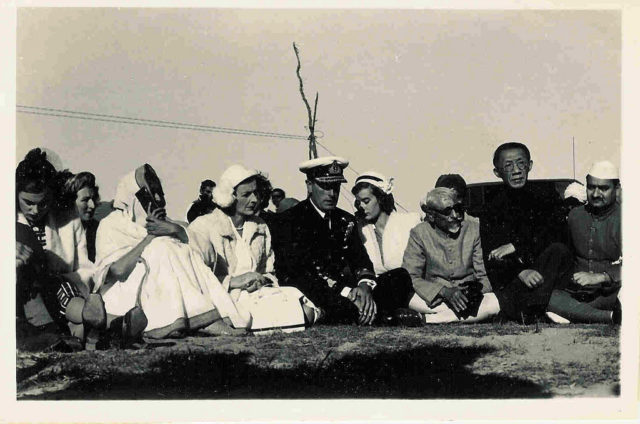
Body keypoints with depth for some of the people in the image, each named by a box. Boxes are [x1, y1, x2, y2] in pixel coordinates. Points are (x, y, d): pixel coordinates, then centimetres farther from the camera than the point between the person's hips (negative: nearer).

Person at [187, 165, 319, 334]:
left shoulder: (260, 227, 22)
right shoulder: (202, 227, 2)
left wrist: (262, 280, 0)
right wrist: (232, 281, -16)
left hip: (257, 293, 6)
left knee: (306, 312, -21)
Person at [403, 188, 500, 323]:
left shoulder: (474, 229, 0)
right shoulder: (419, 234, -5)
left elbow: (484, 273, 0)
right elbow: (411, 277, -12)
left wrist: (478, 288, -24)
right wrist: (444, 291, -26)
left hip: (467, 295, 2)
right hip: (435, 296, -2)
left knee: (494, 303, -31)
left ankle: (425, 319, -25)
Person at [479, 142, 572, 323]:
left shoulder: (547, 199, 13)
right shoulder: (491, 210, 9)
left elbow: (557, 232, -6)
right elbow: (491, 259, -2)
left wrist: (516, 245, -14)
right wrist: (520, 271, -24)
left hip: (547, 273, 3)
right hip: (509, 280, -2)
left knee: (558, 249, -31)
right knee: (509, 306, -36)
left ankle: (532, 307, -37)